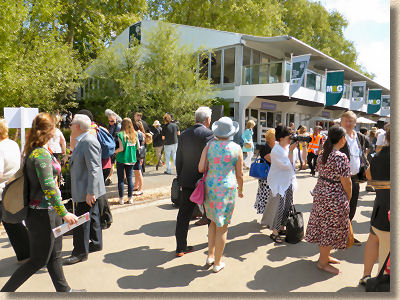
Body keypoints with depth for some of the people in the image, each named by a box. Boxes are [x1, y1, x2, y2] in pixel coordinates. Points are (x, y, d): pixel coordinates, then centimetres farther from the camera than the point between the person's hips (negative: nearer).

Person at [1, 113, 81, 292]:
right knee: (38, 260, 6)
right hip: (43, 213, -9)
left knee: (54, 256, 18)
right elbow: (49, 187, -27)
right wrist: (64, 213, -25)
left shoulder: (37, 150, 8)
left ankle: (63, 290, 31)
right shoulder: (41, 154, -21)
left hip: (49, 212, 9)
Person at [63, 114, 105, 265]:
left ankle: (80, 253, 11)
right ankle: (96, 243, 35)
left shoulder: (89, 142, -21)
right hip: (87, 190, 10)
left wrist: (90, 192, -27)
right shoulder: (82, 141, 12)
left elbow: (94, 169, -26)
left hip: (86, 190, -10)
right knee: (92, 217, 20)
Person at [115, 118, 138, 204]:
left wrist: (114, 152, 1)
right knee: (129, 179, 11)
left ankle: (121, 199, 11)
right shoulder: (135, 134, 1)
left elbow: (121, 148, -16)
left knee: (120, 179, 6)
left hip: (122, 159, -4)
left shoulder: (121, 134, -12)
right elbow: (138, 147, 4)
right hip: (131, 159, 4)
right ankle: (130, 198, 17)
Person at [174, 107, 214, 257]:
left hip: (187, 181, 4)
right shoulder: (208, 134, -13)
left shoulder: (184, 134, 4)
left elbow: (178, 159, 8)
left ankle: (181, 247, 15)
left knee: (184, 214, 9)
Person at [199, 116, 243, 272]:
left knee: (214, 221, 23)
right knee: (222, 226, 8)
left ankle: (210, 256, 29)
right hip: (227, 189, -3)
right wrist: (240, 190, 14)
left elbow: (201, 168, -5)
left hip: (210, 187, 3)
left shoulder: (210, 145, -2)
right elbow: (239, 174, -2)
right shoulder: (236, 148, -6)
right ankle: (217, 263, 21)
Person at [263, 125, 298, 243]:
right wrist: (291, 150, -21)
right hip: (279, 183, -8)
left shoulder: (288, 147, 5)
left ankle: (282, 228, 31)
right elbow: (288, 165, -22)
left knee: (287, 206, 15)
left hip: (288, 181, 9)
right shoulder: (276, 151, -19)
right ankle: (274, 233, 11)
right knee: (278, 207, -2)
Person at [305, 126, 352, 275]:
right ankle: (323, 262, 17)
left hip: (320, 194, 8)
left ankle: (324, 255, 34)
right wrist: (349, 198, 0)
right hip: (335, 198, -8)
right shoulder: (341, 157, -20)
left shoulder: (322, 154, 5)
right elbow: (346, 182, -16)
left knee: (322, 226, 18)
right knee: (331, 229, 5)